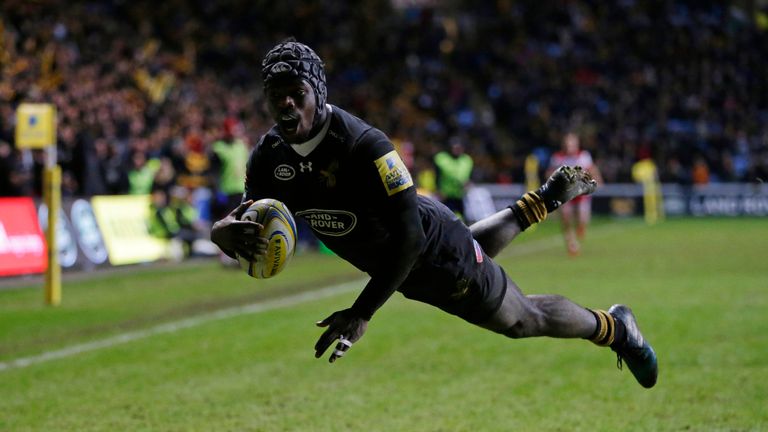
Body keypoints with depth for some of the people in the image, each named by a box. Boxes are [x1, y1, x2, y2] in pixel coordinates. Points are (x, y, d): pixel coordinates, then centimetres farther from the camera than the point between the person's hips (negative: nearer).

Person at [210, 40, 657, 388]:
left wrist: (361, 313, -42)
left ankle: (614, 327, 41)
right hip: (395, 260, 7)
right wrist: (228, 232, -43)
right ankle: (546, 198, 54)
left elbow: (410, 237, -38)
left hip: (435, 251, -7)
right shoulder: (269, 156, -18)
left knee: (525, 319, 15)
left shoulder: (364, 145, -39)